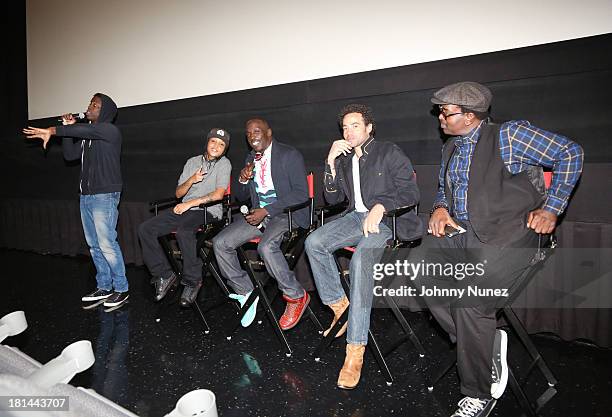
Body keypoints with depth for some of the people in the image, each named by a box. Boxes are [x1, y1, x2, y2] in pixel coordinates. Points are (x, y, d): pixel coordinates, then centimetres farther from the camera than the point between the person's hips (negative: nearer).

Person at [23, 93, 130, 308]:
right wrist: (66, 128, 9)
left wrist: (52, 130, -27)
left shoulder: (109, 130, -6)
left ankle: (121, 289, 2)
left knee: (107, 244, -9)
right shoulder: (86, 136, 19)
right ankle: (104, 288, 19)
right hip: (86, 196, 9)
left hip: (104, 196, -9)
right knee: (94, 245, 10)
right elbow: (70, 155, 16)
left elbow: (84, 129, -24)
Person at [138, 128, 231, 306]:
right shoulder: (192, 162, 17)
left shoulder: (224, 163, 1)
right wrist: (191, 180, -7)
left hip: (208, 211, -6)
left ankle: (192, 281, -22)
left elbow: (218, 194, -12)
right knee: (145, 229, -10)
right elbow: (178, 193, 13)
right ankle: (164, 274, -1)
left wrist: (190, 203, -15)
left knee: (183, 231, -37)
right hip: (185, 210, 6)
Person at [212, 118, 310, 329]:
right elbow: (240, 197, 19)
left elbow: (301, 194, -15)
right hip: (258, 213, 7)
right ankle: (246, 293, 2)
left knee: (266, 246, -35)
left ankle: (296, 296, -12)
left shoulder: (290, 155, -6)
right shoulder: (250, 158, 15)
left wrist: (266, 211, -20)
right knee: (220, 243, -11)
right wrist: (243, 180, -4)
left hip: (286, 213, -7)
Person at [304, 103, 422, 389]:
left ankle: (356, 349, -30)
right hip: (356, 217, 5)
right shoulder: (344, 159, 20)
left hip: (388, 219, -5)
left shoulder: (389, 152, 4)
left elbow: (411, 192, -4)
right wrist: (331, 162, 1)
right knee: (314, 242, -23)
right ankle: (339, 304, -8)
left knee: (361, 260, -34)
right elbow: (333, 199, 12)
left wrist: (380, 207, -20)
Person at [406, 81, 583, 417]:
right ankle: (487, 341, -4)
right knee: (418, 261, -19)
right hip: (460, 234, 7)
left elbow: (570, 154, 1)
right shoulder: (450, 148, 17)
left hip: (505, 237, -7)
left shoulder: (509, 134, -3)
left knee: (470, 302, -24)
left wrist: (552, 208, -3)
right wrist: (440, 207, 7)